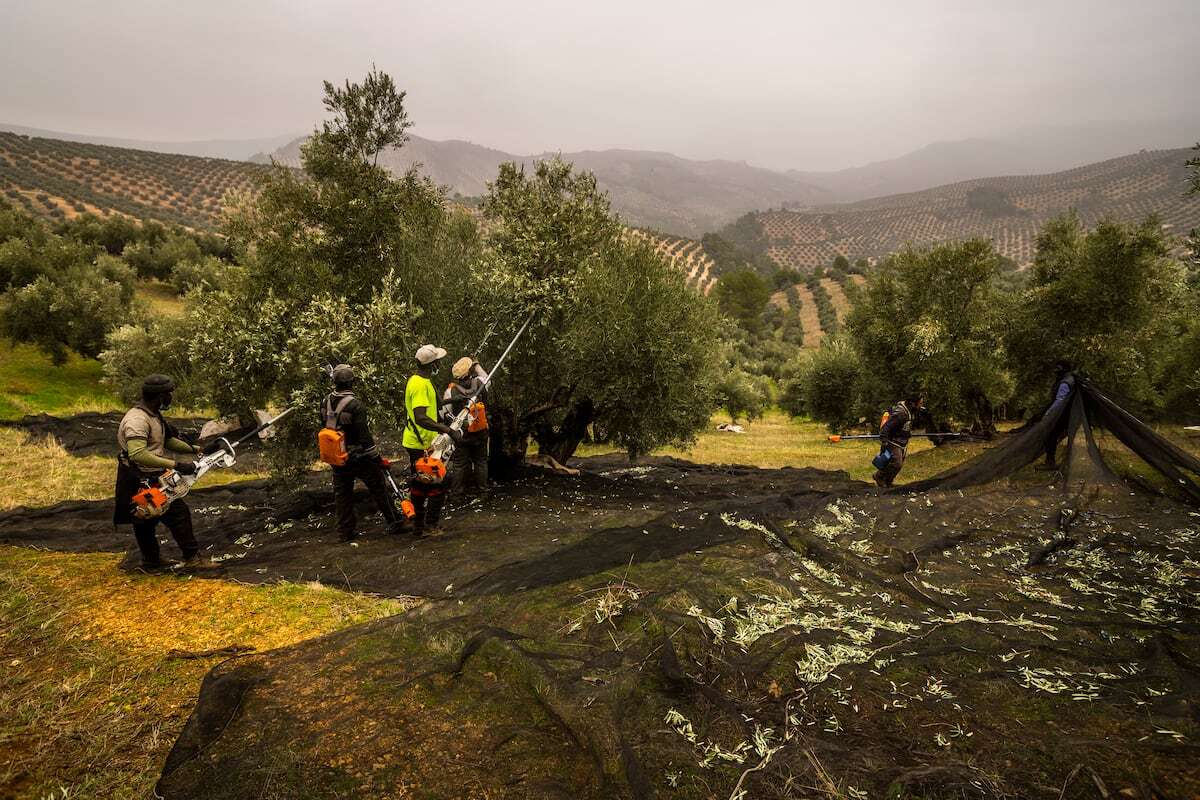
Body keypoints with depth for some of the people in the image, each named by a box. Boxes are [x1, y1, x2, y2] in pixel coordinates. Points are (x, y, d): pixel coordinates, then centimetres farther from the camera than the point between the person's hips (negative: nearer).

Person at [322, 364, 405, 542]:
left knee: (342, 494, 14)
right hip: (359, 457, -6)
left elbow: (325, 426, 10)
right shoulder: (355, 405, -22)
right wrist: (375, 457, -12)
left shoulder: (326, 402, -2)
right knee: (378, 489, 7)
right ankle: (394, 522, 15)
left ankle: (345, 531, 20)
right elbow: (364, 435, -21)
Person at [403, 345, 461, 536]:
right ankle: (430, 526, 3)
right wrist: (447, 430, -33)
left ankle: (418, 526, 23)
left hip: (415, 442, 10)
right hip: (422, 444, -10)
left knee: (419, 485, 15)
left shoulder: (417, 380, 11)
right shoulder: (421, 384, -21)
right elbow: (421, 418, -31)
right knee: (438, 483, -3)